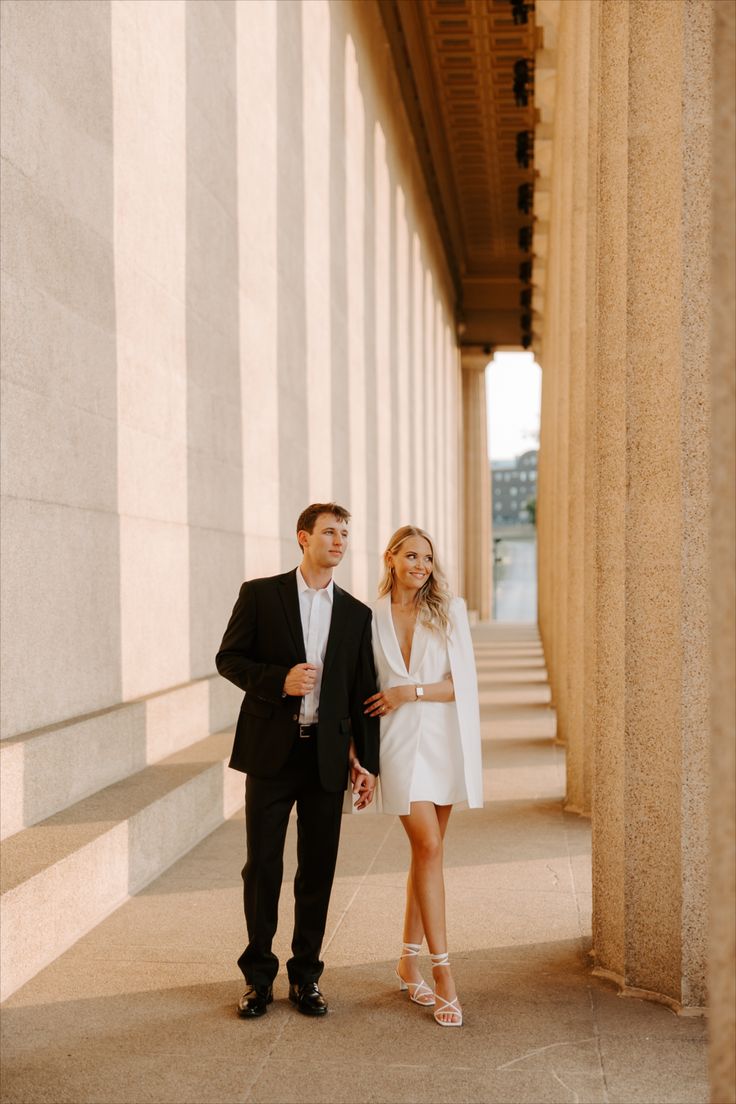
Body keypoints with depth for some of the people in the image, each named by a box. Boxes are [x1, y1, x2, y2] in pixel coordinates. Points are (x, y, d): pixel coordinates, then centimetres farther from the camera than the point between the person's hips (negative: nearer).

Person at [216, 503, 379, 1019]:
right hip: (271, 750, -2)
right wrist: (278, 681, -15)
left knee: (318, 870, 7)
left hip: (328, 757, 2)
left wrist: (367, 762, 4)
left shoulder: (356, 613, 9)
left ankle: (306, 976, 21)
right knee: (262, 866, 4)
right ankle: (259, 976, 18)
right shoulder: (261, 594, 1)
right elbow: (229, 657, 2)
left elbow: (363, 692, 9)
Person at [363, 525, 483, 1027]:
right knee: (428, 848, -10)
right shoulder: (371, 617, 3)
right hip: (400, 742, -2)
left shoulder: (450, 611, 2)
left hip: (444, 741, 2)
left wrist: (410, 692, -12)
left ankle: (409, 960, 23)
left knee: (426, 851, 9)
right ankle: (443, 971, -5)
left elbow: (464, 682, -2)